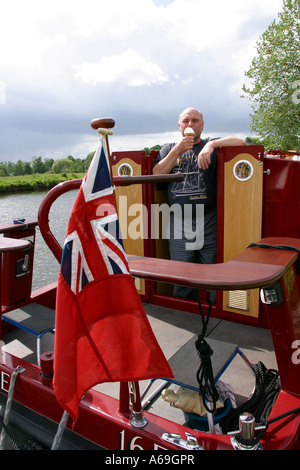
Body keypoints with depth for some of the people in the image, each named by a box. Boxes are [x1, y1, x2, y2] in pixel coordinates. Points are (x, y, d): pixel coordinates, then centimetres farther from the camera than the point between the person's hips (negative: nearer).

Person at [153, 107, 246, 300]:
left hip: (209, 223, -1)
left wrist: (211, 144, -16)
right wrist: (178, 151, -5)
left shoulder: (212, 147, 9)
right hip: (179, 224, 2)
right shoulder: (169, 149, 17)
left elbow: (241, 142, -5)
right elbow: (156, 175, 3)